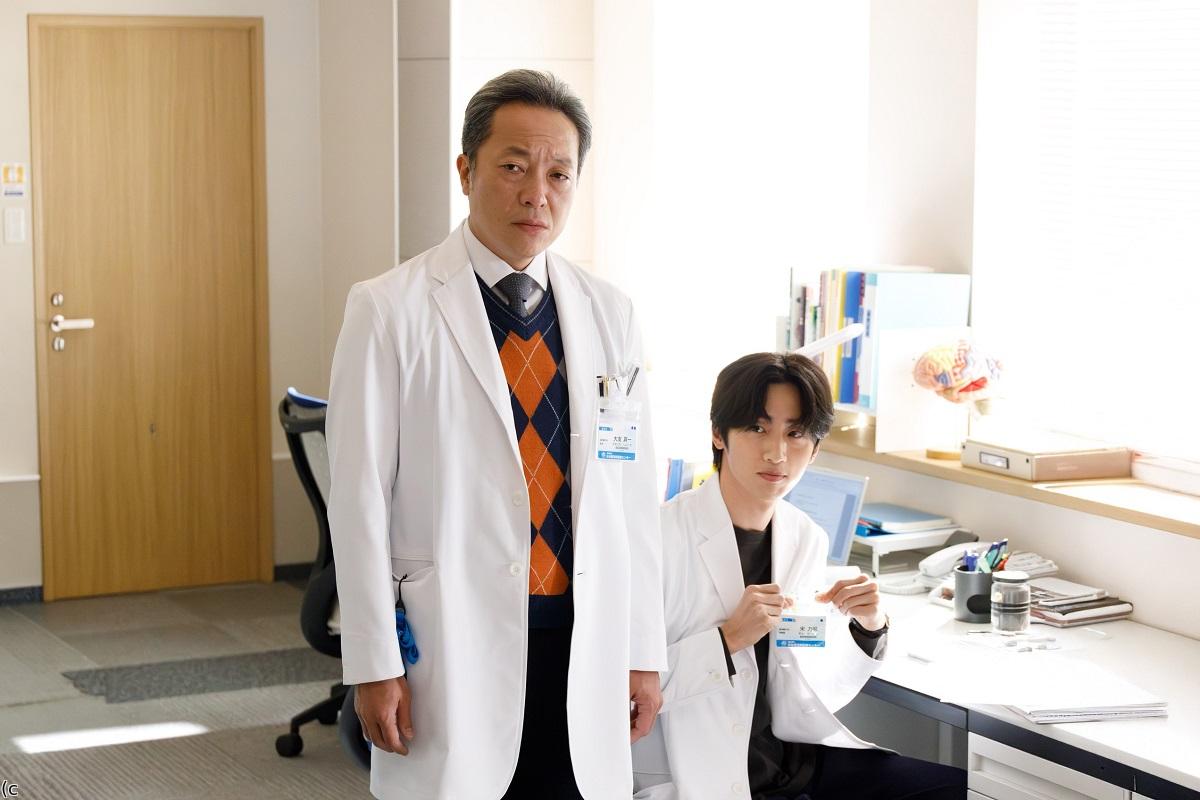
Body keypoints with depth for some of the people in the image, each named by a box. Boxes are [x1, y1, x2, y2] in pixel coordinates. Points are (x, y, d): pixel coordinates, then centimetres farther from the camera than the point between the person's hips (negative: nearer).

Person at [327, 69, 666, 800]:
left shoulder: (609, 314, 6)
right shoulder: (390, 310, -5)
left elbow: (635, 490, 7)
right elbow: (360, 496, -6)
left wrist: (644, 652, 7)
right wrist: (374, 665, -8)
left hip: (583, 642, 3)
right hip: (451, 644, -3)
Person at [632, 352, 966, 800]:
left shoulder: (807, 539, 6)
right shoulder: (661, 536, -16)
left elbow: (808, 696, 11)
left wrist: (868, 629, -4)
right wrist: (729, 639, -24)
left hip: (792, 758, 7)